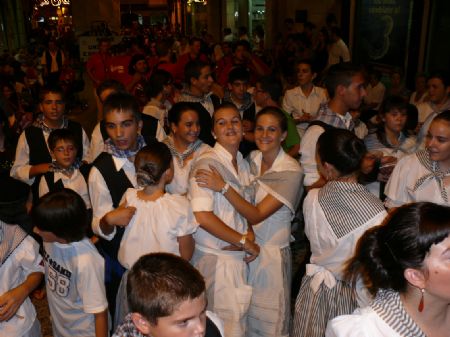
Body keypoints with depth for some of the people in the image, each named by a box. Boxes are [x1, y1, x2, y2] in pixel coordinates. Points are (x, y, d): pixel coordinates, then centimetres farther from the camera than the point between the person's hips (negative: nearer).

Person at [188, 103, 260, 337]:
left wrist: (250, 233, -5)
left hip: (239, 256, 7)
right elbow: (202, 216, -21)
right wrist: (244, 241, -15)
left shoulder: (243, 164, 9)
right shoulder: (206, 163, -14)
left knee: (239, 317, 16)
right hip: (215, 258, -7)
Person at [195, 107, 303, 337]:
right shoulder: (252, 159, 0)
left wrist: (223, 186, -27)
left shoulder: (291, 171, -16)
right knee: (245, 316, 17)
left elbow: (257, 215, -21)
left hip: (272, 251, -5)